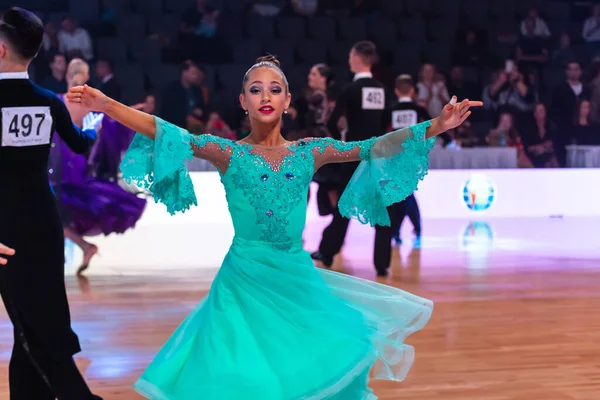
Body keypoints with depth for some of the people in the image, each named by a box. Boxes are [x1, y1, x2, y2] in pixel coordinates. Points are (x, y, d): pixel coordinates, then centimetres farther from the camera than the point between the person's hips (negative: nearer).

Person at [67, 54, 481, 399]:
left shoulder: (310, 151, 5)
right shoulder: (228, 152, -2)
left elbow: (375, 148, 4)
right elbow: (168, 134, -11)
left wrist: (437, 125, -3)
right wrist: (105, 104, -22)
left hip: (299, 279, 3)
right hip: (244, 281, -3)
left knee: (330, 364, 0)